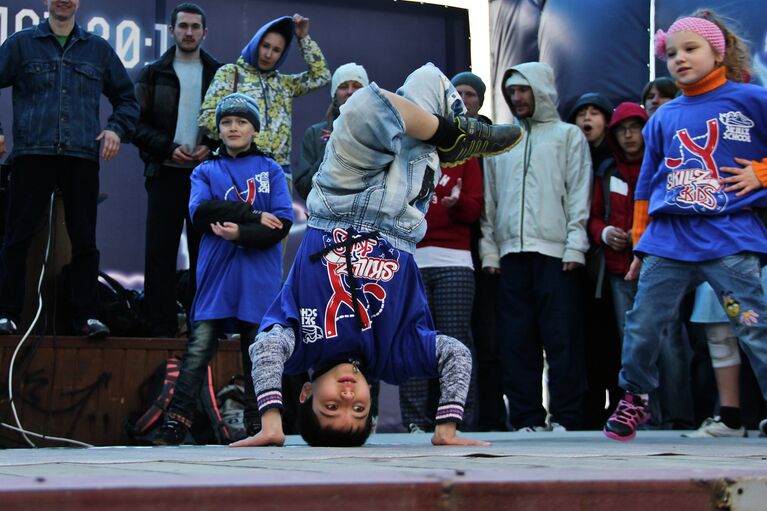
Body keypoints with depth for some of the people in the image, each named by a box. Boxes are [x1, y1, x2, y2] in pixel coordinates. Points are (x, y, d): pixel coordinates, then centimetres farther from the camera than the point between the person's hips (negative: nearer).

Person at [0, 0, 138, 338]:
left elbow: (126, 98, 21)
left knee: (84, 240, 3)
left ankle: (86, 316, 8)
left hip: (82, 158, 2)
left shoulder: (98, 50, 15)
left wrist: (118, 128, 4)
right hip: (32, 155, -2)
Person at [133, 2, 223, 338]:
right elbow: (138, 123, 3)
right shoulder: (154, 73, 8)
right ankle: (161, 329, -3)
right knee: (160, 252, -4)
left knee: (204, 252, 1)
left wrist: (210, 147, -11)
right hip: (166, 172, 0)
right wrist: (169, 147, -12)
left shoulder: (220, 74, 10)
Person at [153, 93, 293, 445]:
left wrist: (241, 233, -16)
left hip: (259, 280, 0)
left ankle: (256, 426, 11)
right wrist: (253, 215, -12)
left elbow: (281, 225, -1)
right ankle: (174, 425, -8)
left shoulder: (271, 170, 11)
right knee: (198, 349, -7)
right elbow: (200, 212, -6)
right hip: (216, 275, 0)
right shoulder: (205, 172, 14)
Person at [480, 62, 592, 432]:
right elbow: (489, 199, 16)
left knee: (562, 338, -6)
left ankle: (565, 418, -3)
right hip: (510, 253, 4)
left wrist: (575, 246, -9)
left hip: (554, 252, -4)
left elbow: (579, 195, 1)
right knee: (517, 340, 2)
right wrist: (488, 249, 5)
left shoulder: (568, 135, 9)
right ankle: (527, 418, 6)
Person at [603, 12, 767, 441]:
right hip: (667, 240, 4)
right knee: (642, 327, 3)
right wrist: (639, 244, 20)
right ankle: (635, 398, 24)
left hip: (730, 239, -4)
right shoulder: (663, 118, 15)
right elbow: (647, 186, 20)